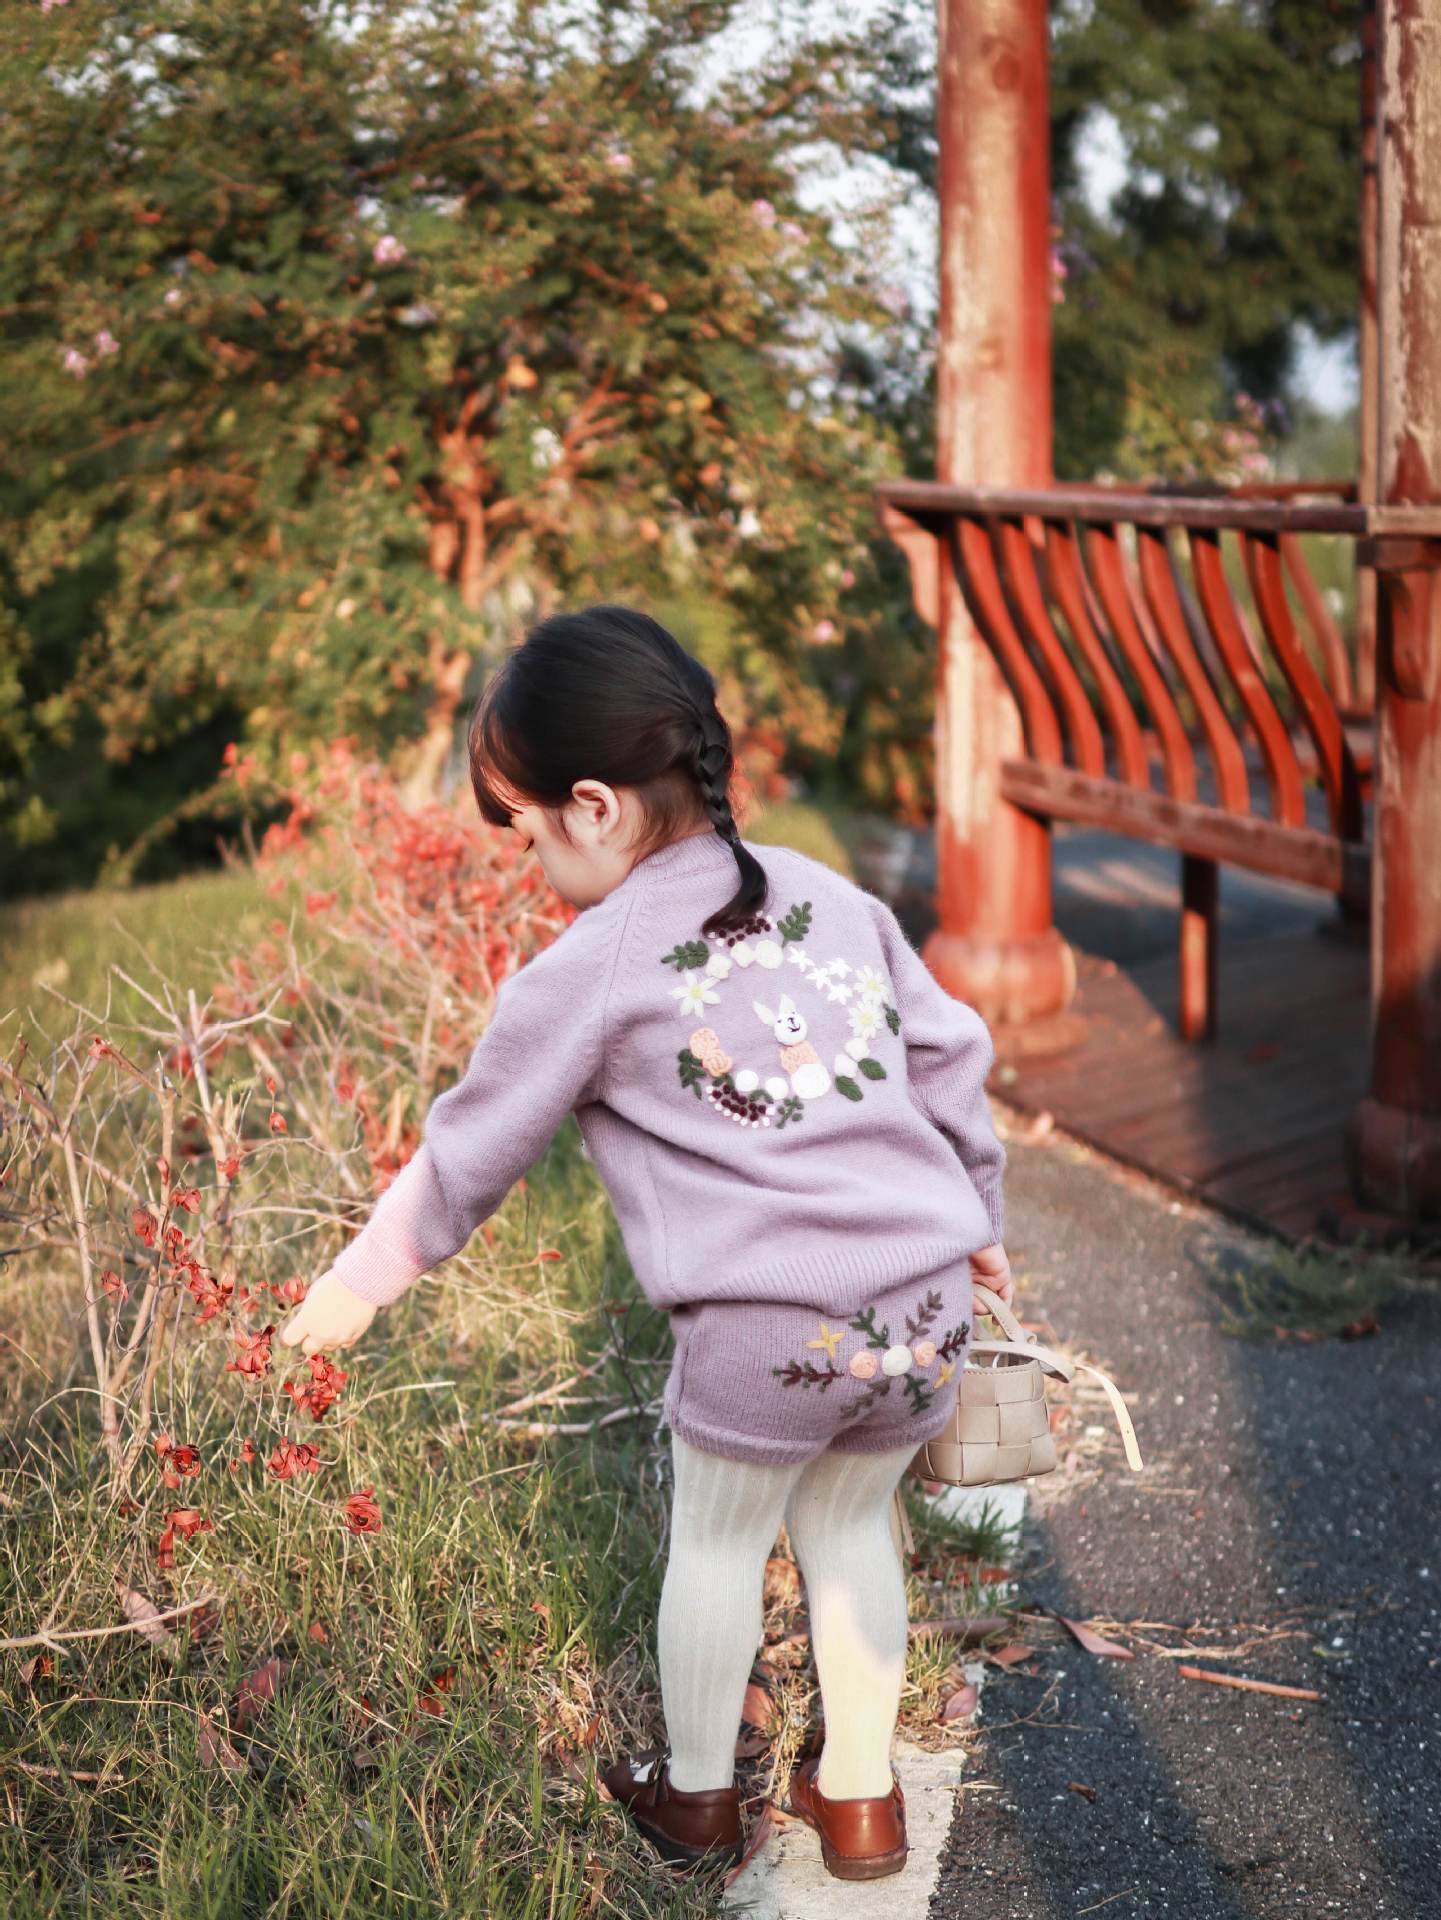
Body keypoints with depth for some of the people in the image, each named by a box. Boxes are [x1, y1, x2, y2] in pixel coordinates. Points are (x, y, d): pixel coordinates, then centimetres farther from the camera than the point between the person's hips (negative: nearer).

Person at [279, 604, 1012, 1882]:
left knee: (717, 1543, 19)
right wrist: (977, 1219, 32)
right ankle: (860, 1798, 38)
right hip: (926, 1307, 5)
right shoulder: (834, 899, 10)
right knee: (851, 1528, 26)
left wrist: (363, 1278, 19)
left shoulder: (589, 973, -5)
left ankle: (698, 1796, 39)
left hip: (766, 1332, -5)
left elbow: (471, 1152, 4)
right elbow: (951, 1061, 16)